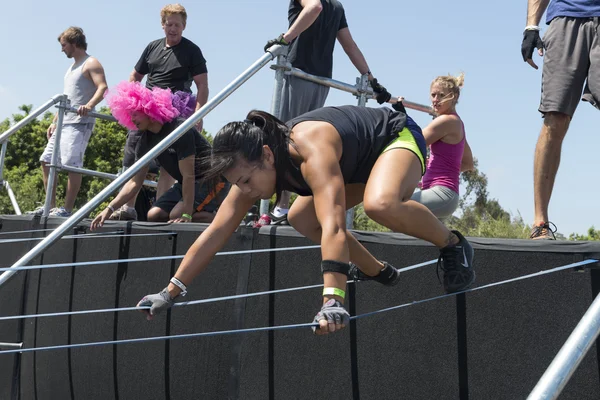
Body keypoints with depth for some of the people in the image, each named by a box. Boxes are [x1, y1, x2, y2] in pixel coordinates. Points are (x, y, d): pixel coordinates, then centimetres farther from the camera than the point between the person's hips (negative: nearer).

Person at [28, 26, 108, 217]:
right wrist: (54, 121, 23)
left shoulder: (91, 64, -5)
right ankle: (51, 207, 14)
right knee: (46, 161, 9)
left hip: (80, 123, -10)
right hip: (64, 123, 10)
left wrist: (89, 105, -37)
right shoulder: (73, 66, 23)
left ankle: (67, 209, -12)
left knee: (72, 164, -16)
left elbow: (103, 87, -20)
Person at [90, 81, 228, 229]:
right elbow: (135, 182, 1)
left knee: (177, 215, -27)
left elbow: (188, 175, -27)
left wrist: (186, 214, -32)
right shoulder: (146, 140, 0)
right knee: (154, 215, -7)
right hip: (185, 183, 8)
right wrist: (110, 208, -10)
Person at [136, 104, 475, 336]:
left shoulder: (311, 151, -40)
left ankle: (453, 244, -11)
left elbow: (333, 228, -52)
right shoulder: (254, 165, -15)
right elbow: (216, 232, -13)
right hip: (364, 159, 8)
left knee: (380, 204, -39)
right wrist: (171, 293, -16)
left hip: (399, 135, -8)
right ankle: (379, 273, 17)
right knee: (302, 219, 2)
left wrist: (333, 301, -62)